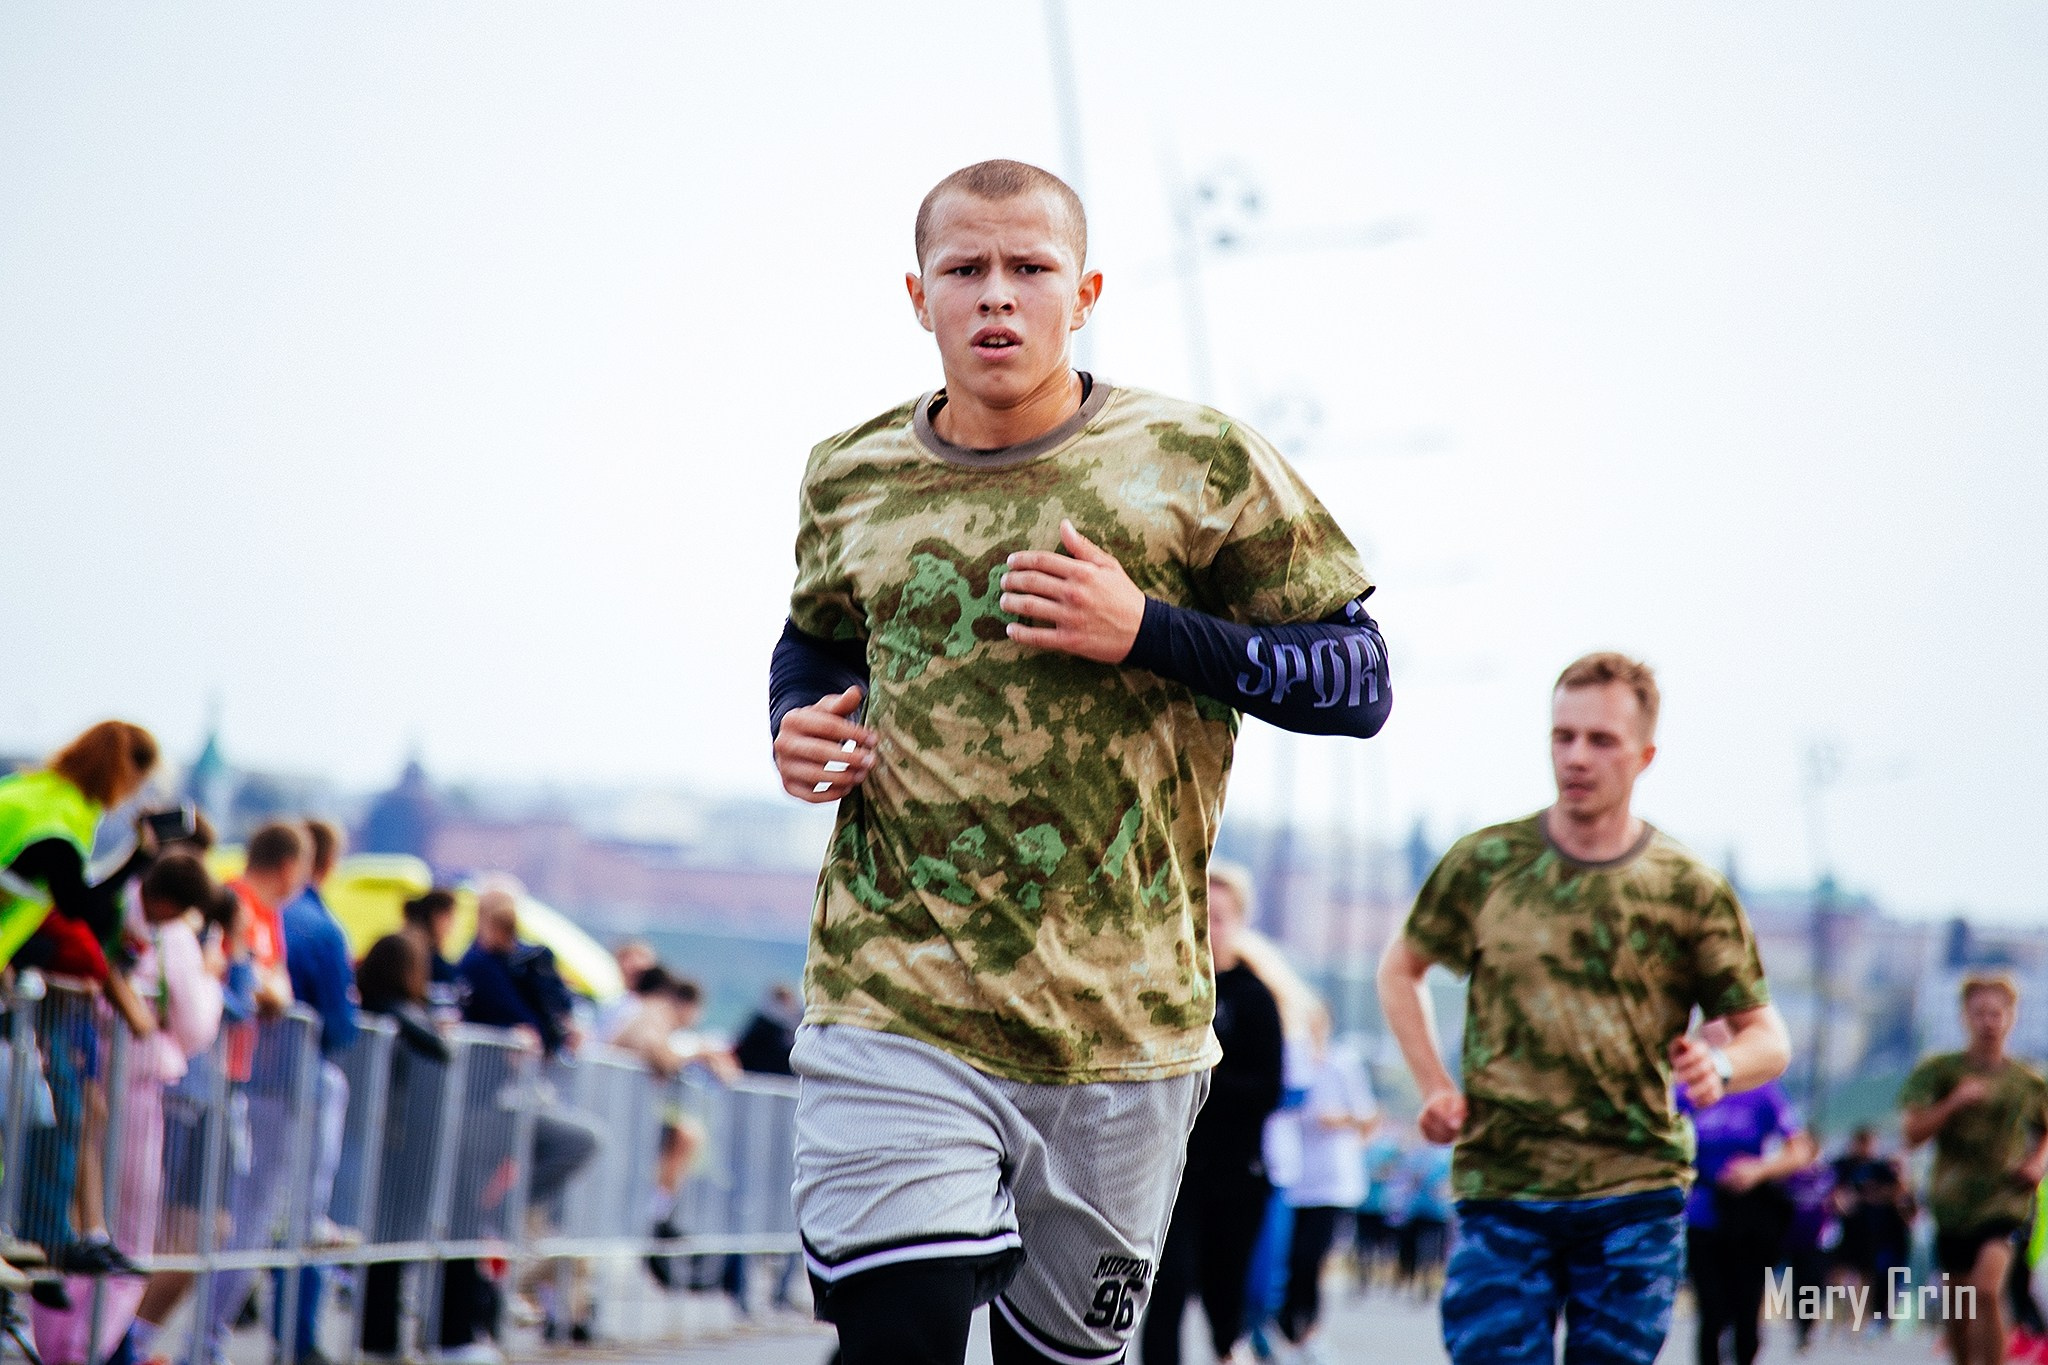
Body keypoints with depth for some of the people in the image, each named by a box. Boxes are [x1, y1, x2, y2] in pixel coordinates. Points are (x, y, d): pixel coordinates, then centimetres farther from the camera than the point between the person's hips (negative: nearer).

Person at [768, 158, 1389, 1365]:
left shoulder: (1199, 467, -2)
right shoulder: (852, 481, 8)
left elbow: (1358, 681, -1)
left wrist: (1148, 632, -14)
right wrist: (798, 730, 5)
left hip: (1123, 1029, 0)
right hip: (896, 1007, 1)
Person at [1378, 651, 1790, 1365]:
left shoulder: (1692, 891, 3)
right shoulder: (1485, 864, 4)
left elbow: (1767, 1037, 7)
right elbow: (1400, 970, 19)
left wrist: (1721, 1067, -16)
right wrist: (1435, 1088, 6)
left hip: (1635, 1200, 0)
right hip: (1500, 1191, 0)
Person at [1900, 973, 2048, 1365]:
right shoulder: (1939, 1070, 1)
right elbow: (1911, 1133, -6)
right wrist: (1954, 1103, -19)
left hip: (2004, 1199, -2)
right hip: (1951, 1200, 2)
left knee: (1986, 1288, -23)